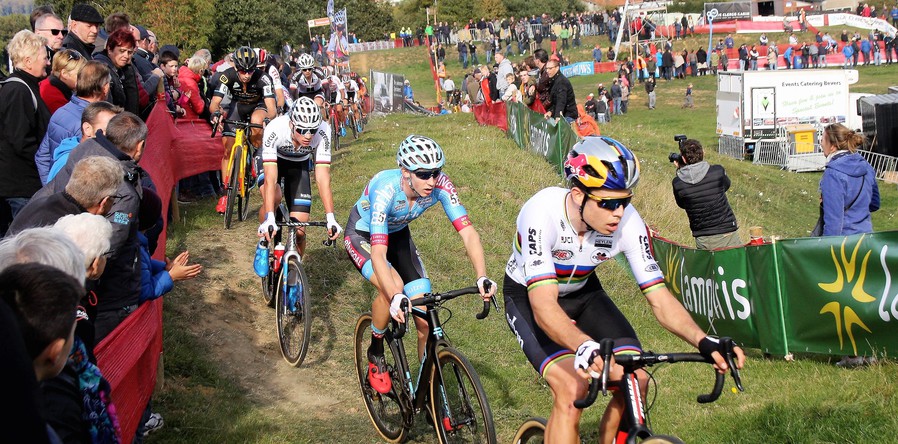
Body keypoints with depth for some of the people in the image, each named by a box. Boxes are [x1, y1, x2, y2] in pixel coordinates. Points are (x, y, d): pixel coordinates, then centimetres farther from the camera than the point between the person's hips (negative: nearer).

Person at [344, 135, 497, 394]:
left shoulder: (440, 185, -28)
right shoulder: (385, 190, -40)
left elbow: (468, 233, -30)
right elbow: (378, 255, -46)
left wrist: (482, 277, -45)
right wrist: (396, 297, -60)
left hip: (398, 235, 4)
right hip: (362, 236, -4)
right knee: (392, 288, -33)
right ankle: (376, 354, -4)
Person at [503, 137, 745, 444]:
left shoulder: (627, 221, -24)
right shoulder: (543, 213, -36)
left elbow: (659, 297, -20)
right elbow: (544, 306, -43)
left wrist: (704, 342, -38)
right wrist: (585, 347, -62)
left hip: (582, 293, 4)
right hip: (529, 297, -4)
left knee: (635, 380, -17)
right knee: (572, 388, -28)